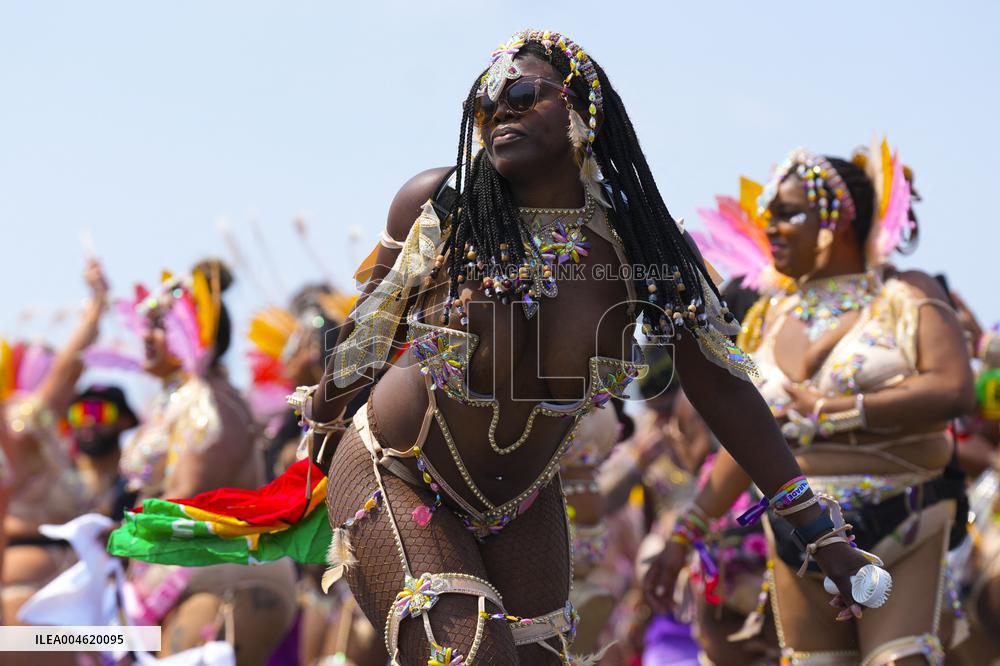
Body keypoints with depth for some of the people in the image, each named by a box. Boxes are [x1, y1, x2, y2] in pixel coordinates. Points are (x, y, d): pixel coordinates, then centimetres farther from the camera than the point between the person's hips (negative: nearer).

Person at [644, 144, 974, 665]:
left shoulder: (903, 296, -1)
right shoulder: (769, 318, 14)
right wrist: (685, 534, 14)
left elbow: (953, 389, -17)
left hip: (900, 532, -5)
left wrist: (833, 413, -15)